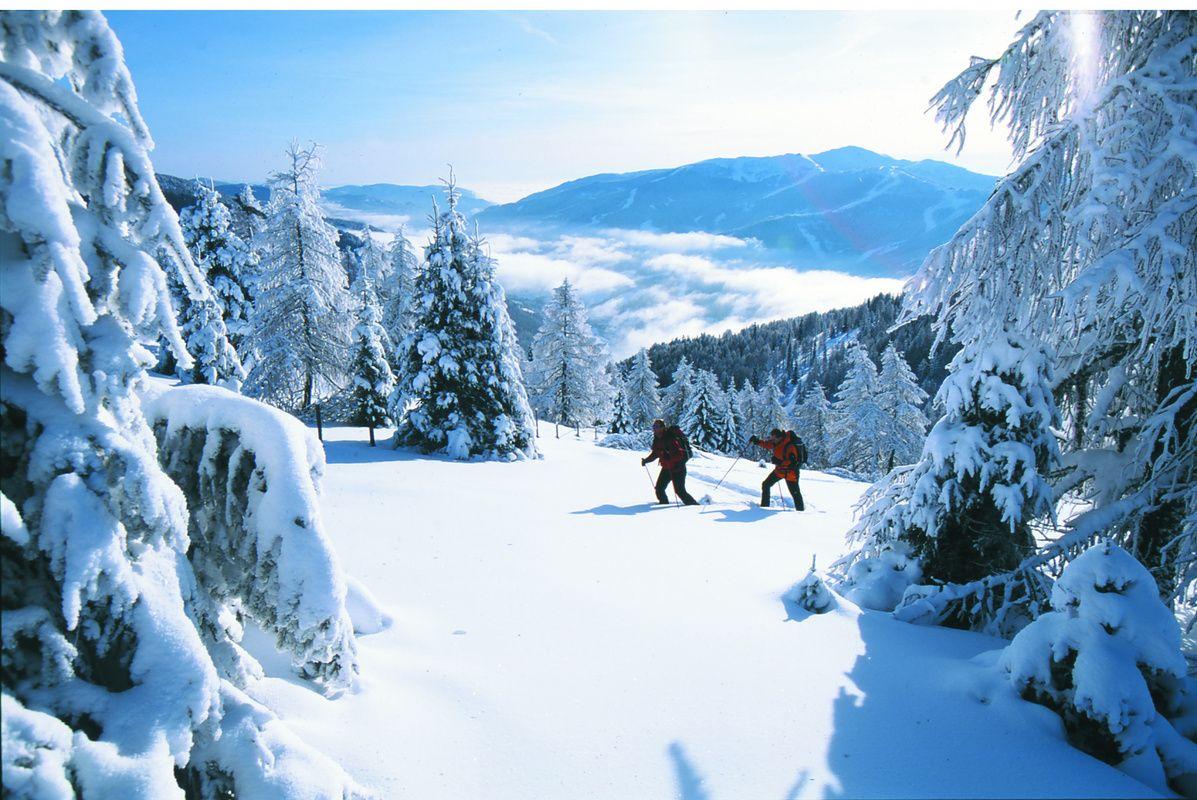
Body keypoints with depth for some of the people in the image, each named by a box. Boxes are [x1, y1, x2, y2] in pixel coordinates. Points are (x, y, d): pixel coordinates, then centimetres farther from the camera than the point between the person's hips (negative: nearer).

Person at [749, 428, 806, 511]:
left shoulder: (790, 446, -28)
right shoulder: (777, 442, -4)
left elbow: (792, 462, -30)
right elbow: (767, 444, 15)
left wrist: (780, 462, -38)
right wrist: (757, 441, 0)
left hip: (790, 472, -8)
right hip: (780, 470, 8)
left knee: (795, 493, -5)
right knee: (766, 485, 11)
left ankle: (801, 510, 6)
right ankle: (764, 506, 22)